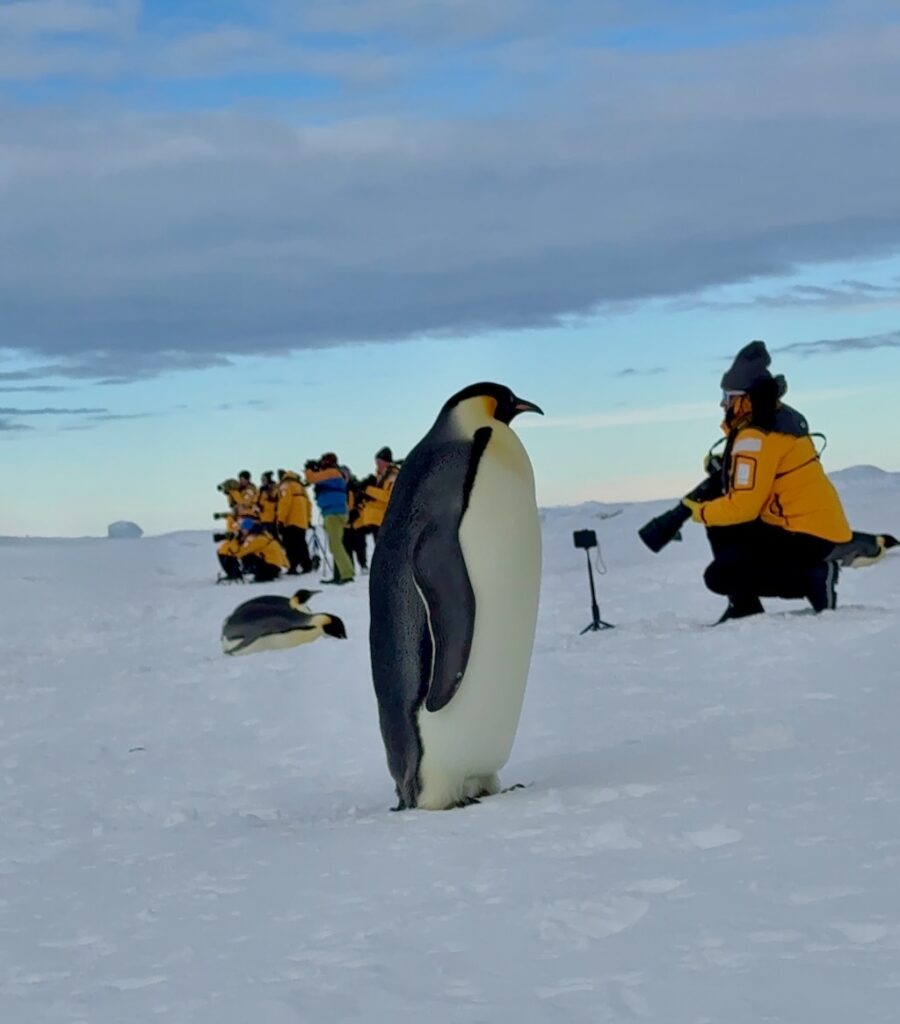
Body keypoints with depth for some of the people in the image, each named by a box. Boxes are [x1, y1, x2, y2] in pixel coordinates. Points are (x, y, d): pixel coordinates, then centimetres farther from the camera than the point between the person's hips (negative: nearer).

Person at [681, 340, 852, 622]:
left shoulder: (756, 437, -18)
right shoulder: (778, 417, 11)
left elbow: (744, 504, -20)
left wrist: (702, 512, -4)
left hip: (808, 535, -10)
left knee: (719, 576, -11)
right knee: (721, 530, 17)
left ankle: (812, 577, -11)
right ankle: (744, 608, 13)